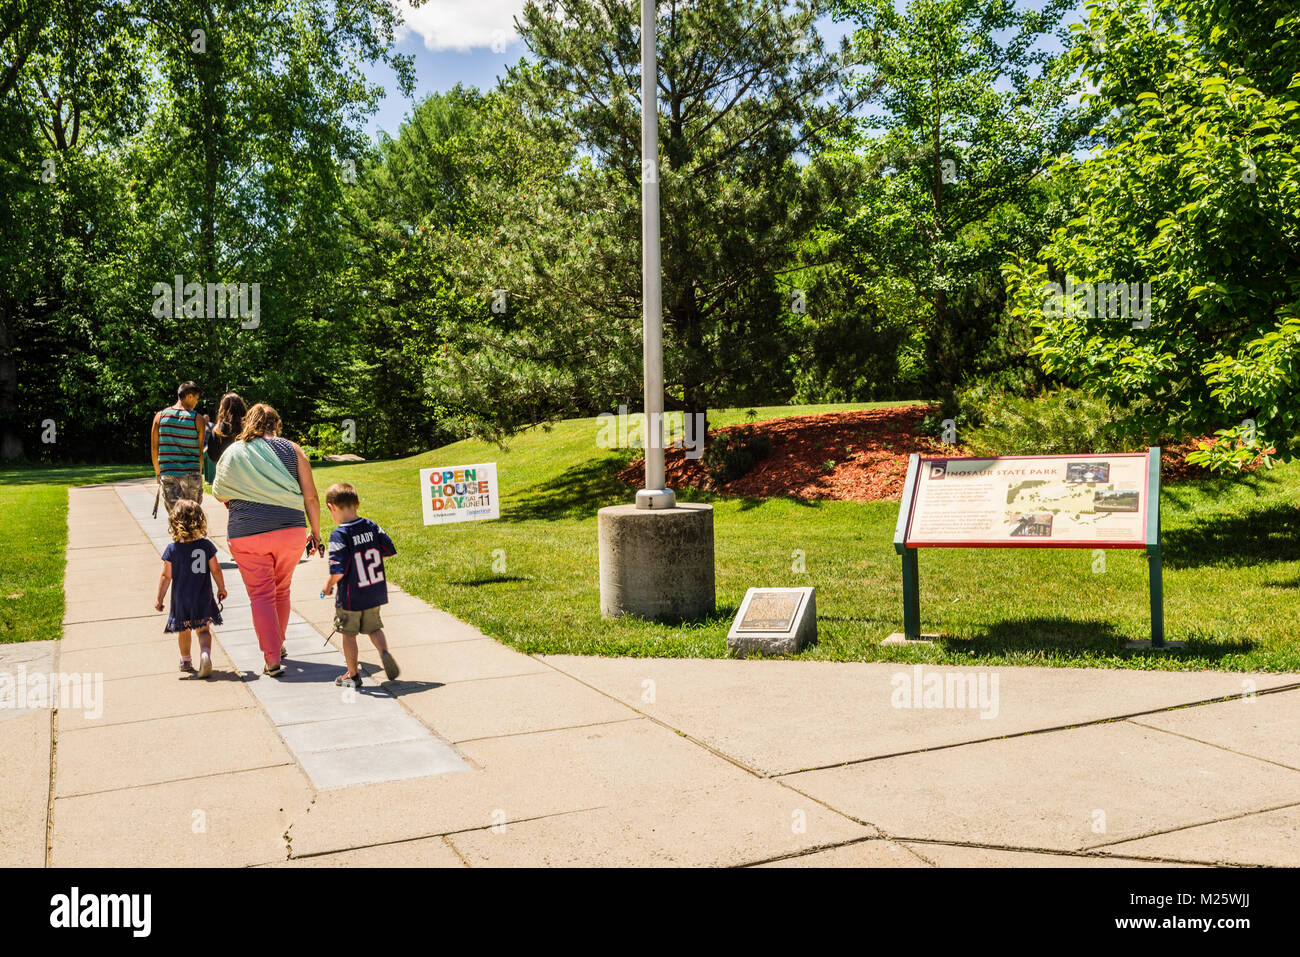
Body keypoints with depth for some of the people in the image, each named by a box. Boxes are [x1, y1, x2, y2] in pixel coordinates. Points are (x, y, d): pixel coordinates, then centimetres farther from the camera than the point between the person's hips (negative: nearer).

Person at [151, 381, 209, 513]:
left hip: (167, 474, 2)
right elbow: (201, 451, -1)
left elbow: (154, 449, 8)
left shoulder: (160, 416, 4)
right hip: (192, 473, -2)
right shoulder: (198, 419, -4)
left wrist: (158, 473, 18)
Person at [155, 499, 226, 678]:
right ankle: (205, 653, -20)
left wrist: (159, 599, 2)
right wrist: (222, 588, 14)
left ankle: (185, 661, 35)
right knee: (203, 630, 7)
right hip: (203, 600, 0)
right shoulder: (206, 546, -8)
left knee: (183, 630, 20)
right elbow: (216, 570, -2)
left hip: (181, 600, 0)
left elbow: (166, 576, -8)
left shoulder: (172, 550, -11)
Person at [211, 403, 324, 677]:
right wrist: (316, 533, 9)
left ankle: (272, 659, -2)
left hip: (246, 534, -1)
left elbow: (220, 494, 15)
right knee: (281, 591, 20)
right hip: (290, 531, 1)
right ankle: (278, 643, 35)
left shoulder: (232, 453, 6)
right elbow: (310, 496, 1)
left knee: (261, 596, 4)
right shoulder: (291, 449, 4)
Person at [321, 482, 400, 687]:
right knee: (374, 628, 21)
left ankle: (352, 675, 20)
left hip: (350, 598, -5)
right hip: (375, 593, 5)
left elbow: (338, 570, -24)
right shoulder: (372, 527, -4)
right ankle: (384, 652, -4)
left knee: (349, 634, 11)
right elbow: (388, 551, 4)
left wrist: (328, 586, -5)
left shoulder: (338, 535, -20)